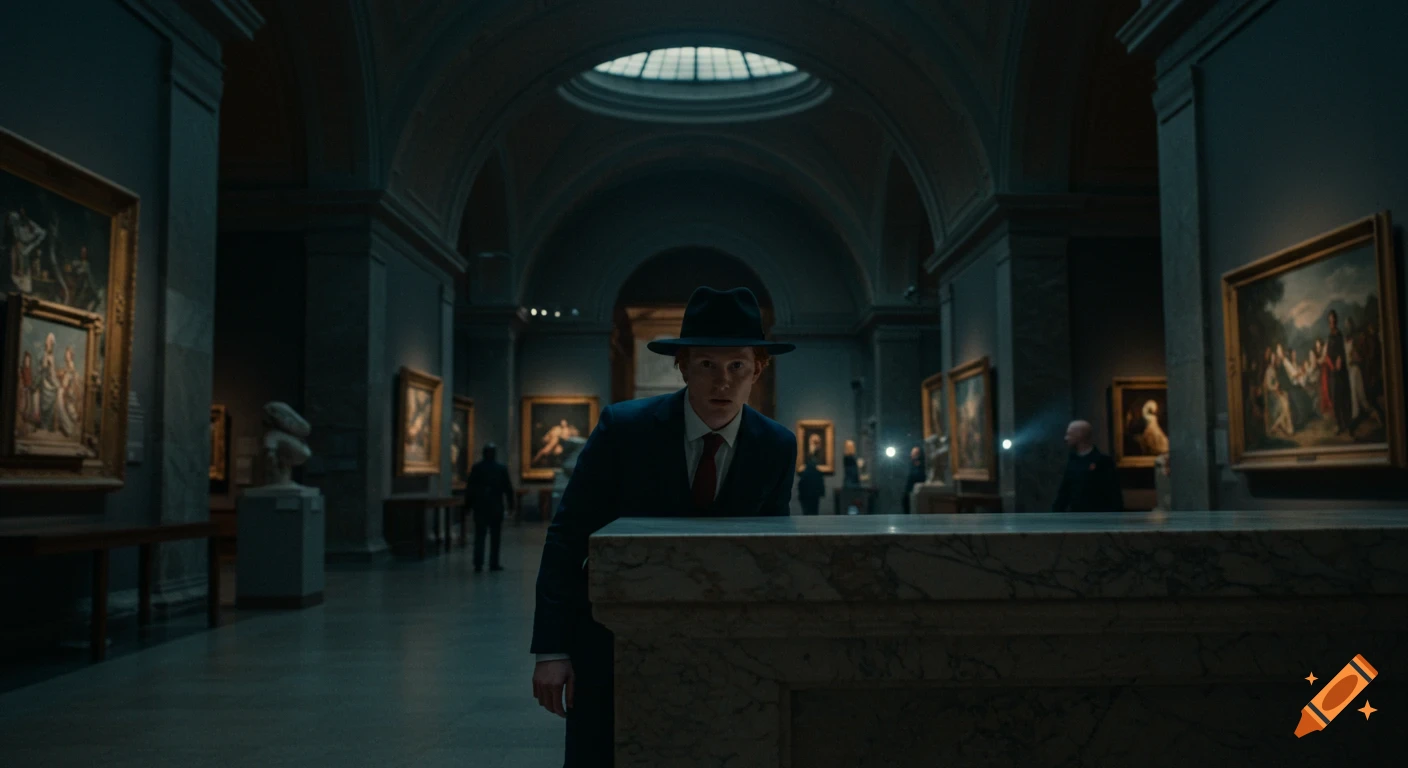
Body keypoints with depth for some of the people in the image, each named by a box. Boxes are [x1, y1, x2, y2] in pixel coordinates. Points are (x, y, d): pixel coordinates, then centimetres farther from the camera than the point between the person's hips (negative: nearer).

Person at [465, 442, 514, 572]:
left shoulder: (476, 468, -1)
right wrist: (510, 504, 6)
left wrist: (468, 504, 6)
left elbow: (469, 487, -1)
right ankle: (494, 563, 7)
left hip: (479, 507, 1)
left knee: (479, 536, 3)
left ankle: (478, 564, -5)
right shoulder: (501, 469, -3)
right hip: (496, 507, -1)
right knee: (495, 536, 7)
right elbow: (508, 488, -2)